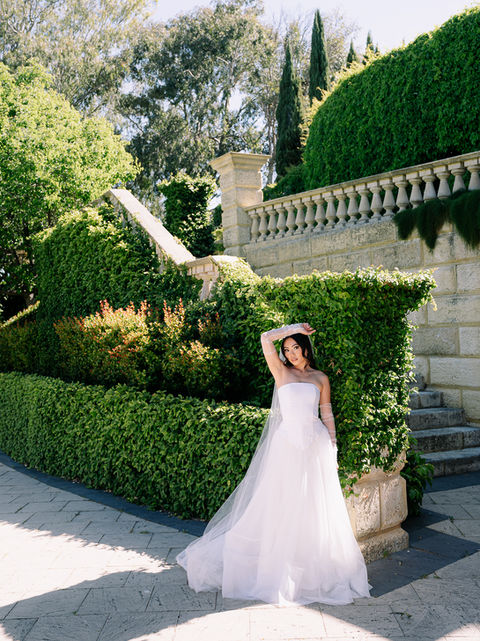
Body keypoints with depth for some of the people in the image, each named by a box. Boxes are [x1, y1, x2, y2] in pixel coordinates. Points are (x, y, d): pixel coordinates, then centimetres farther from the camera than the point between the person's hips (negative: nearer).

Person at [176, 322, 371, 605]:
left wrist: (333, 449, 7)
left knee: (317, 510, 6)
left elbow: (327, 414, 11)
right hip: (287, 444, -2)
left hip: (316, 445, 2)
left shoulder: (320, 378, 10)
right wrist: (295, 327, 4)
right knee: (282, 508, 1)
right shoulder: (282, 372, 5)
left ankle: (315, 569, 19)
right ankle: (279, 568, 13)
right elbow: (266, 338, -4)